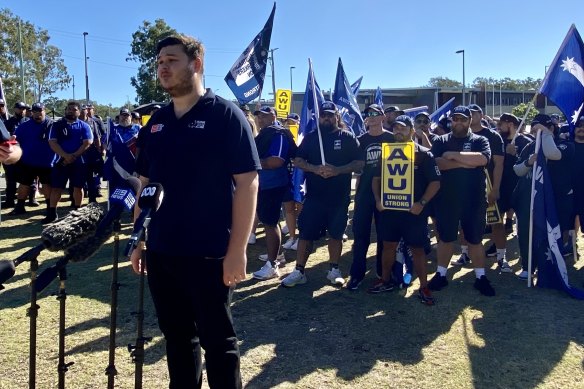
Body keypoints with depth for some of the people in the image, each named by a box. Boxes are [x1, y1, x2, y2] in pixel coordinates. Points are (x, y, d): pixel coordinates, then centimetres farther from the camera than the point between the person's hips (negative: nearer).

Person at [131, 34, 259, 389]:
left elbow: (247, 182, -13)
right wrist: (138, 239, 12)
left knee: (217, 340, 8)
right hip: (160, 252, 6)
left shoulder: (225, 114, -8)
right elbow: (145, 184, 16)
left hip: (209, 254, -6)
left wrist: (238, 249, -17)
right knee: (177, 337, 19)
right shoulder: (156, 122, 11)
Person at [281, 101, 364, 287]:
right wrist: (315, 169, -16)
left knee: (336, 234, 10)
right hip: (314, 196, 1)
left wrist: (337, 170, -19)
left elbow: (359, 163, -3)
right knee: (306, 233, 1)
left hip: (340, 197, 0)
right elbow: (297, 160, 2)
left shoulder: (348, 137, 3)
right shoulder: (310, 137, 7)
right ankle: (299, 272, 10)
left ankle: (334, 270, 25)